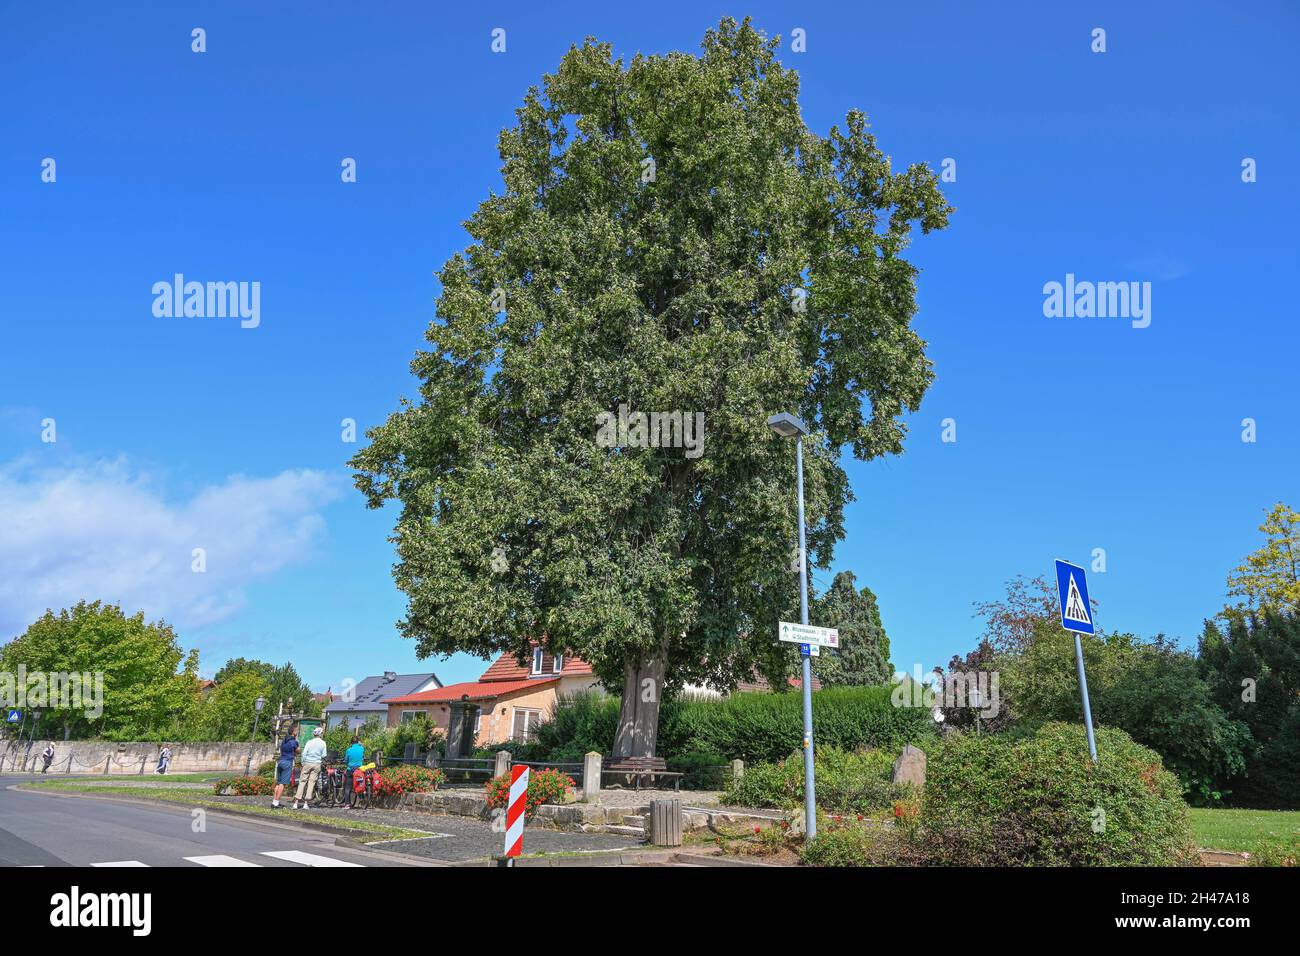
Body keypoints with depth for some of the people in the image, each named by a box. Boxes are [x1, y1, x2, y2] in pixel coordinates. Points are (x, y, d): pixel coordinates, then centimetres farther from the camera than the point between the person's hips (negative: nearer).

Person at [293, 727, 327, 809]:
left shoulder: (310, 742, 0)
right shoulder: (323, 743, 0)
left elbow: (304, 753, -3)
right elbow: (324, 755, 0)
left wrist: (303, 763, 7)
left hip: (307, 763, 0)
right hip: (317, 764, 0)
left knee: (302, 781, 5)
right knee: (311, 783, 4)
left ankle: (296, 803, 1)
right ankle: (306, 803, 1)